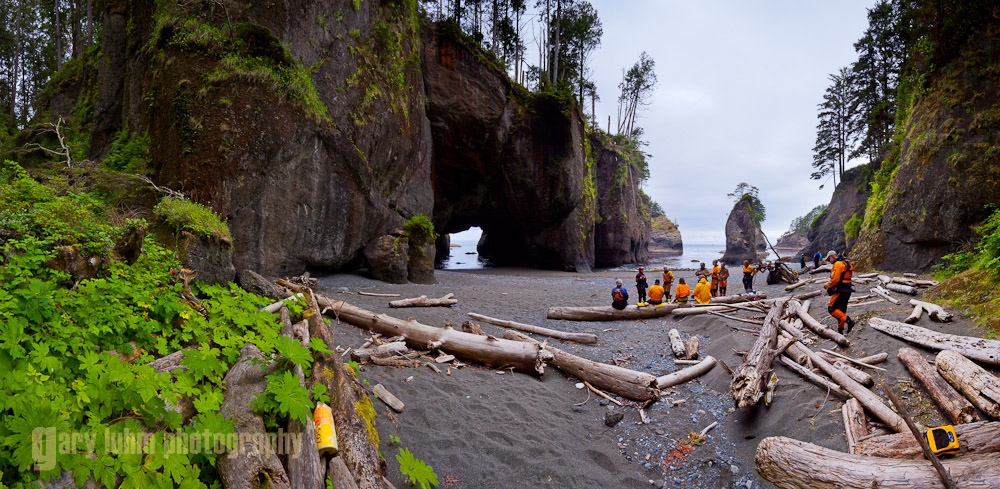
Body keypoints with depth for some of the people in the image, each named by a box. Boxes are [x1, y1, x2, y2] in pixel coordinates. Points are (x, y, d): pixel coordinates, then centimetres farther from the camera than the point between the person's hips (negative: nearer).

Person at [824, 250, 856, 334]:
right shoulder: (845, 263, 18)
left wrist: (827, 285, -6)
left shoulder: (838, 264, -14)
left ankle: (848, 321, -15)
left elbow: (835, 279, -21)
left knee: (832, 309, -6)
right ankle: (840, 330, 17)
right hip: (847, 291, 10)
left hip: (840, 291, -10)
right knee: (841, 311, 14)